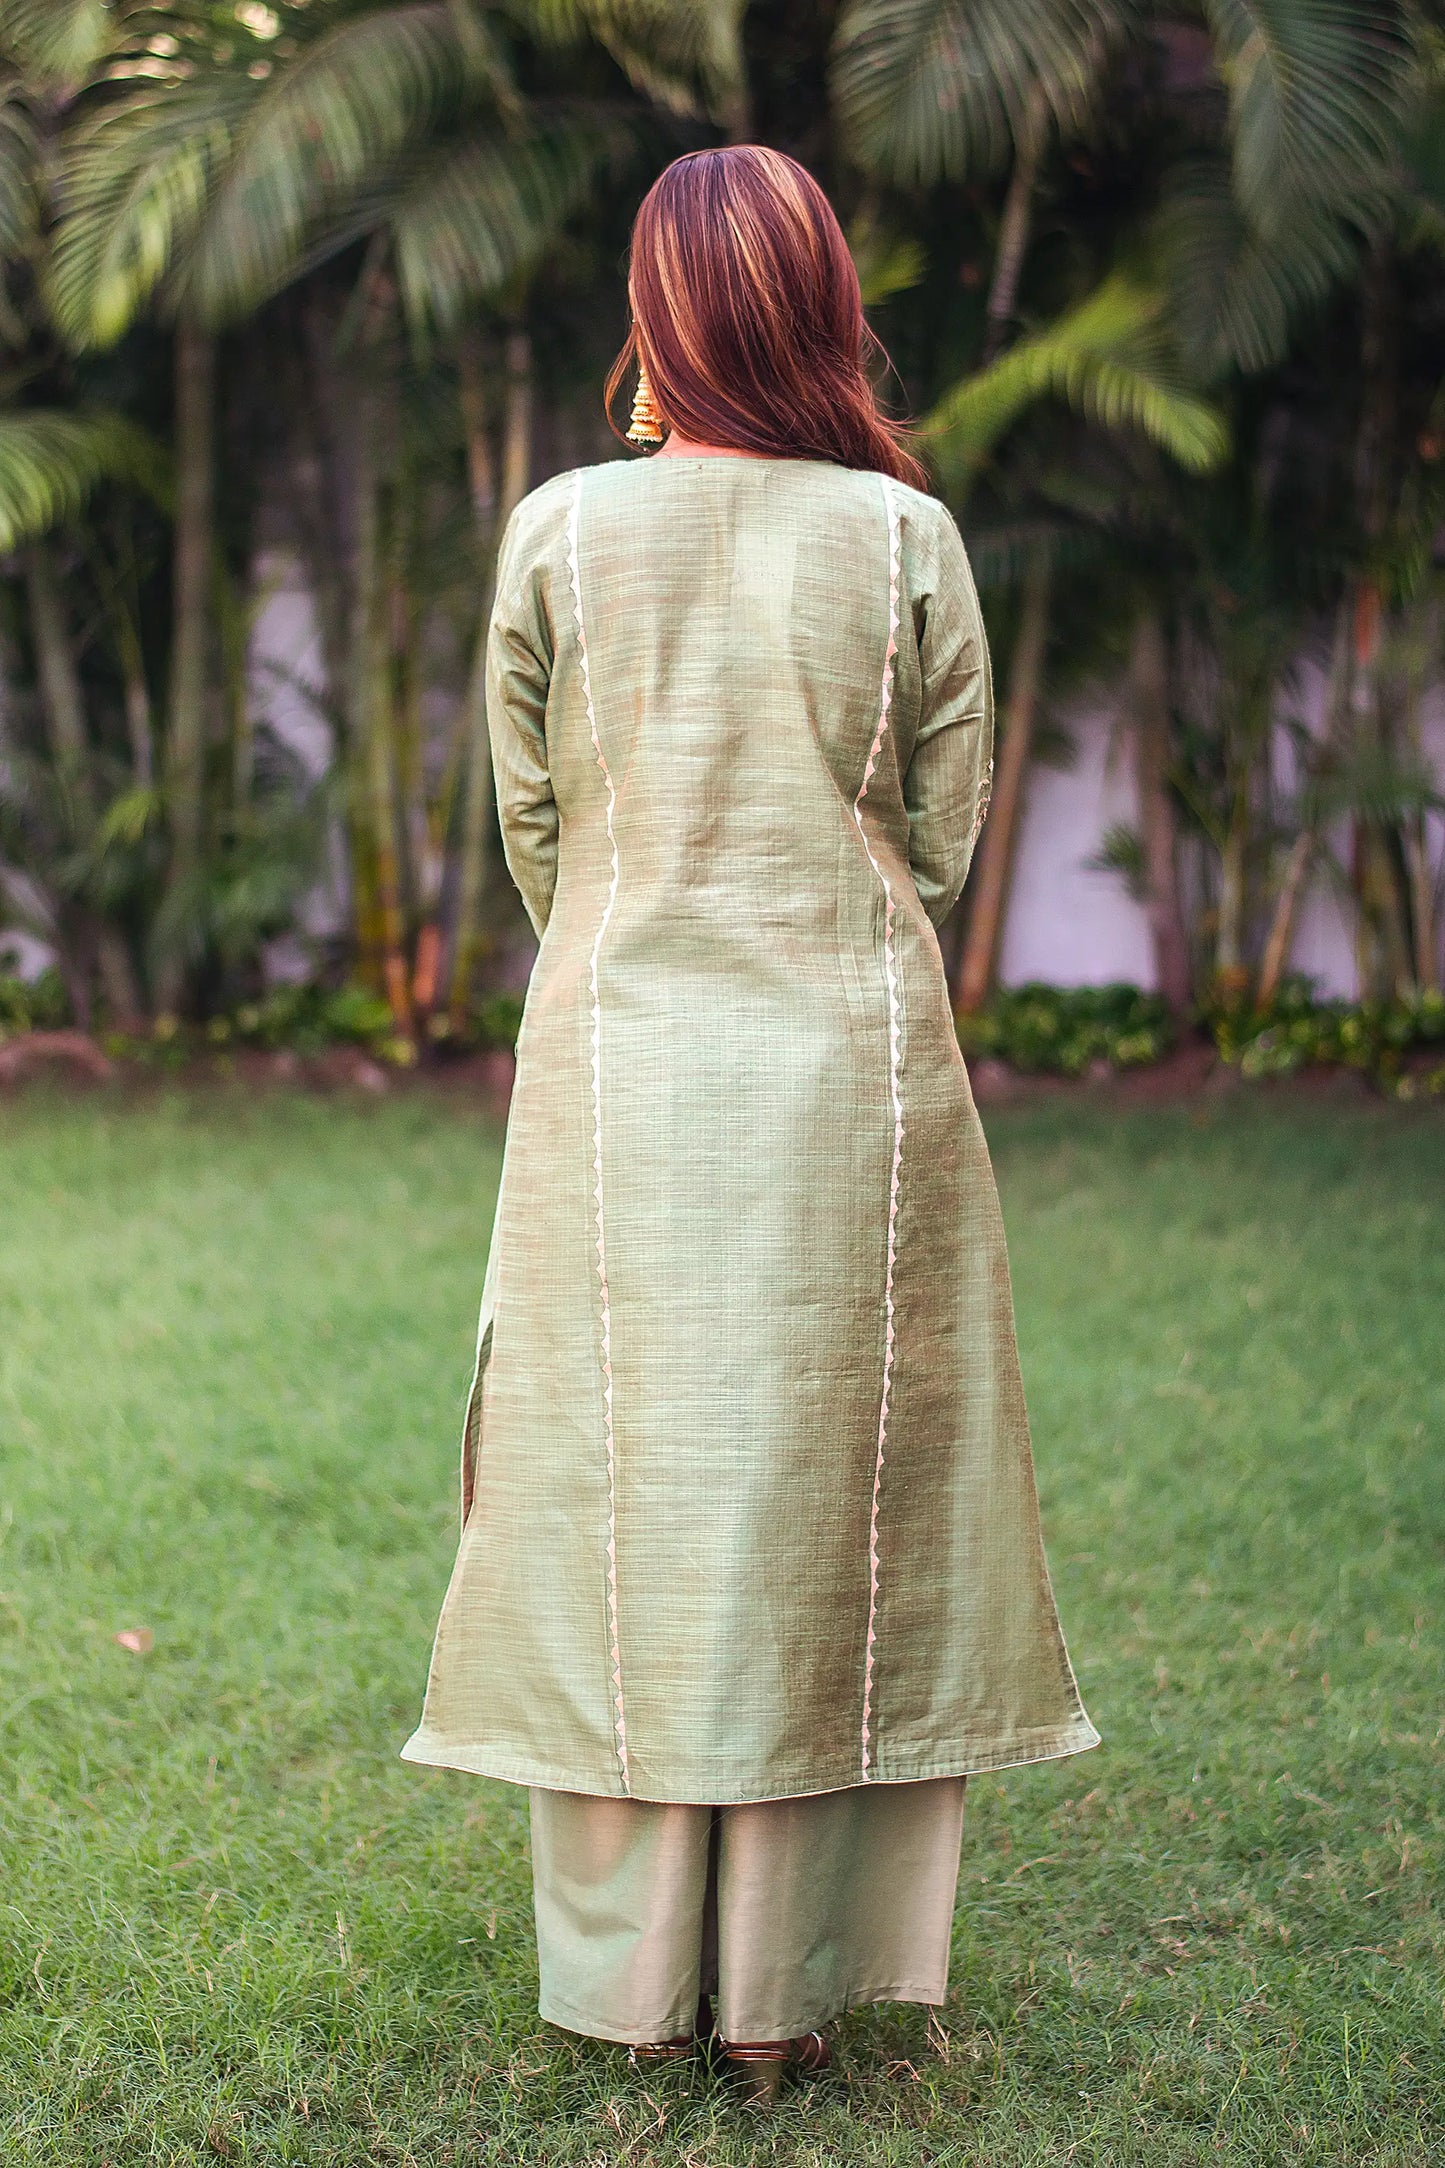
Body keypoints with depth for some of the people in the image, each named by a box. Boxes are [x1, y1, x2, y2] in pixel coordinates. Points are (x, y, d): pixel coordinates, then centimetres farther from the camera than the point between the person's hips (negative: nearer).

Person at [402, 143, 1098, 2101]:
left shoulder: (560, 531, -3)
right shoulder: (908, 536, -3)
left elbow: (533, 826, 5)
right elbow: (943, 838, 3)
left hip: (620, 1064, 0)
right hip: (854, 1074, 0)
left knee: (622, 1507, 9)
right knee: (832, 1509, 8)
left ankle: (631, 1978, 18)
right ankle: (791, 1994, 15)